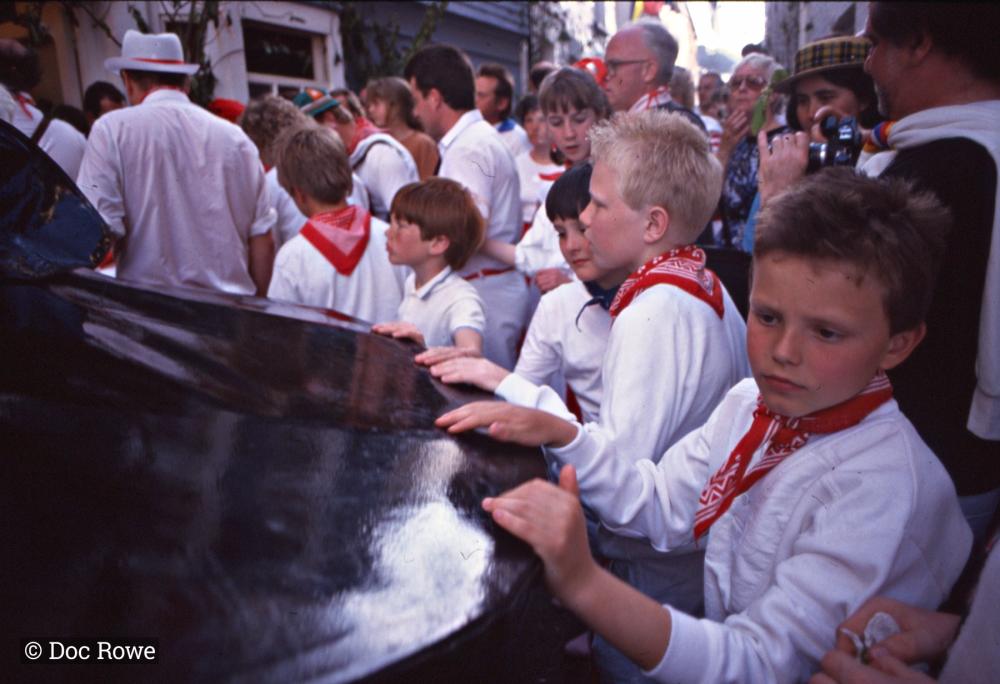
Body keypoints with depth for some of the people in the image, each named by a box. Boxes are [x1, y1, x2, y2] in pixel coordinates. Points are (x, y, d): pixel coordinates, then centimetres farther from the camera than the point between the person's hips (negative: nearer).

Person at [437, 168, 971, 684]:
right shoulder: (756, 402, -5)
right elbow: (664, 505, 1)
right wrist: (561, 435, -14)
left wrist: (585, 584, -44)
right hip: (721, 640, 6)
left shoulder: (882, 486, -27)